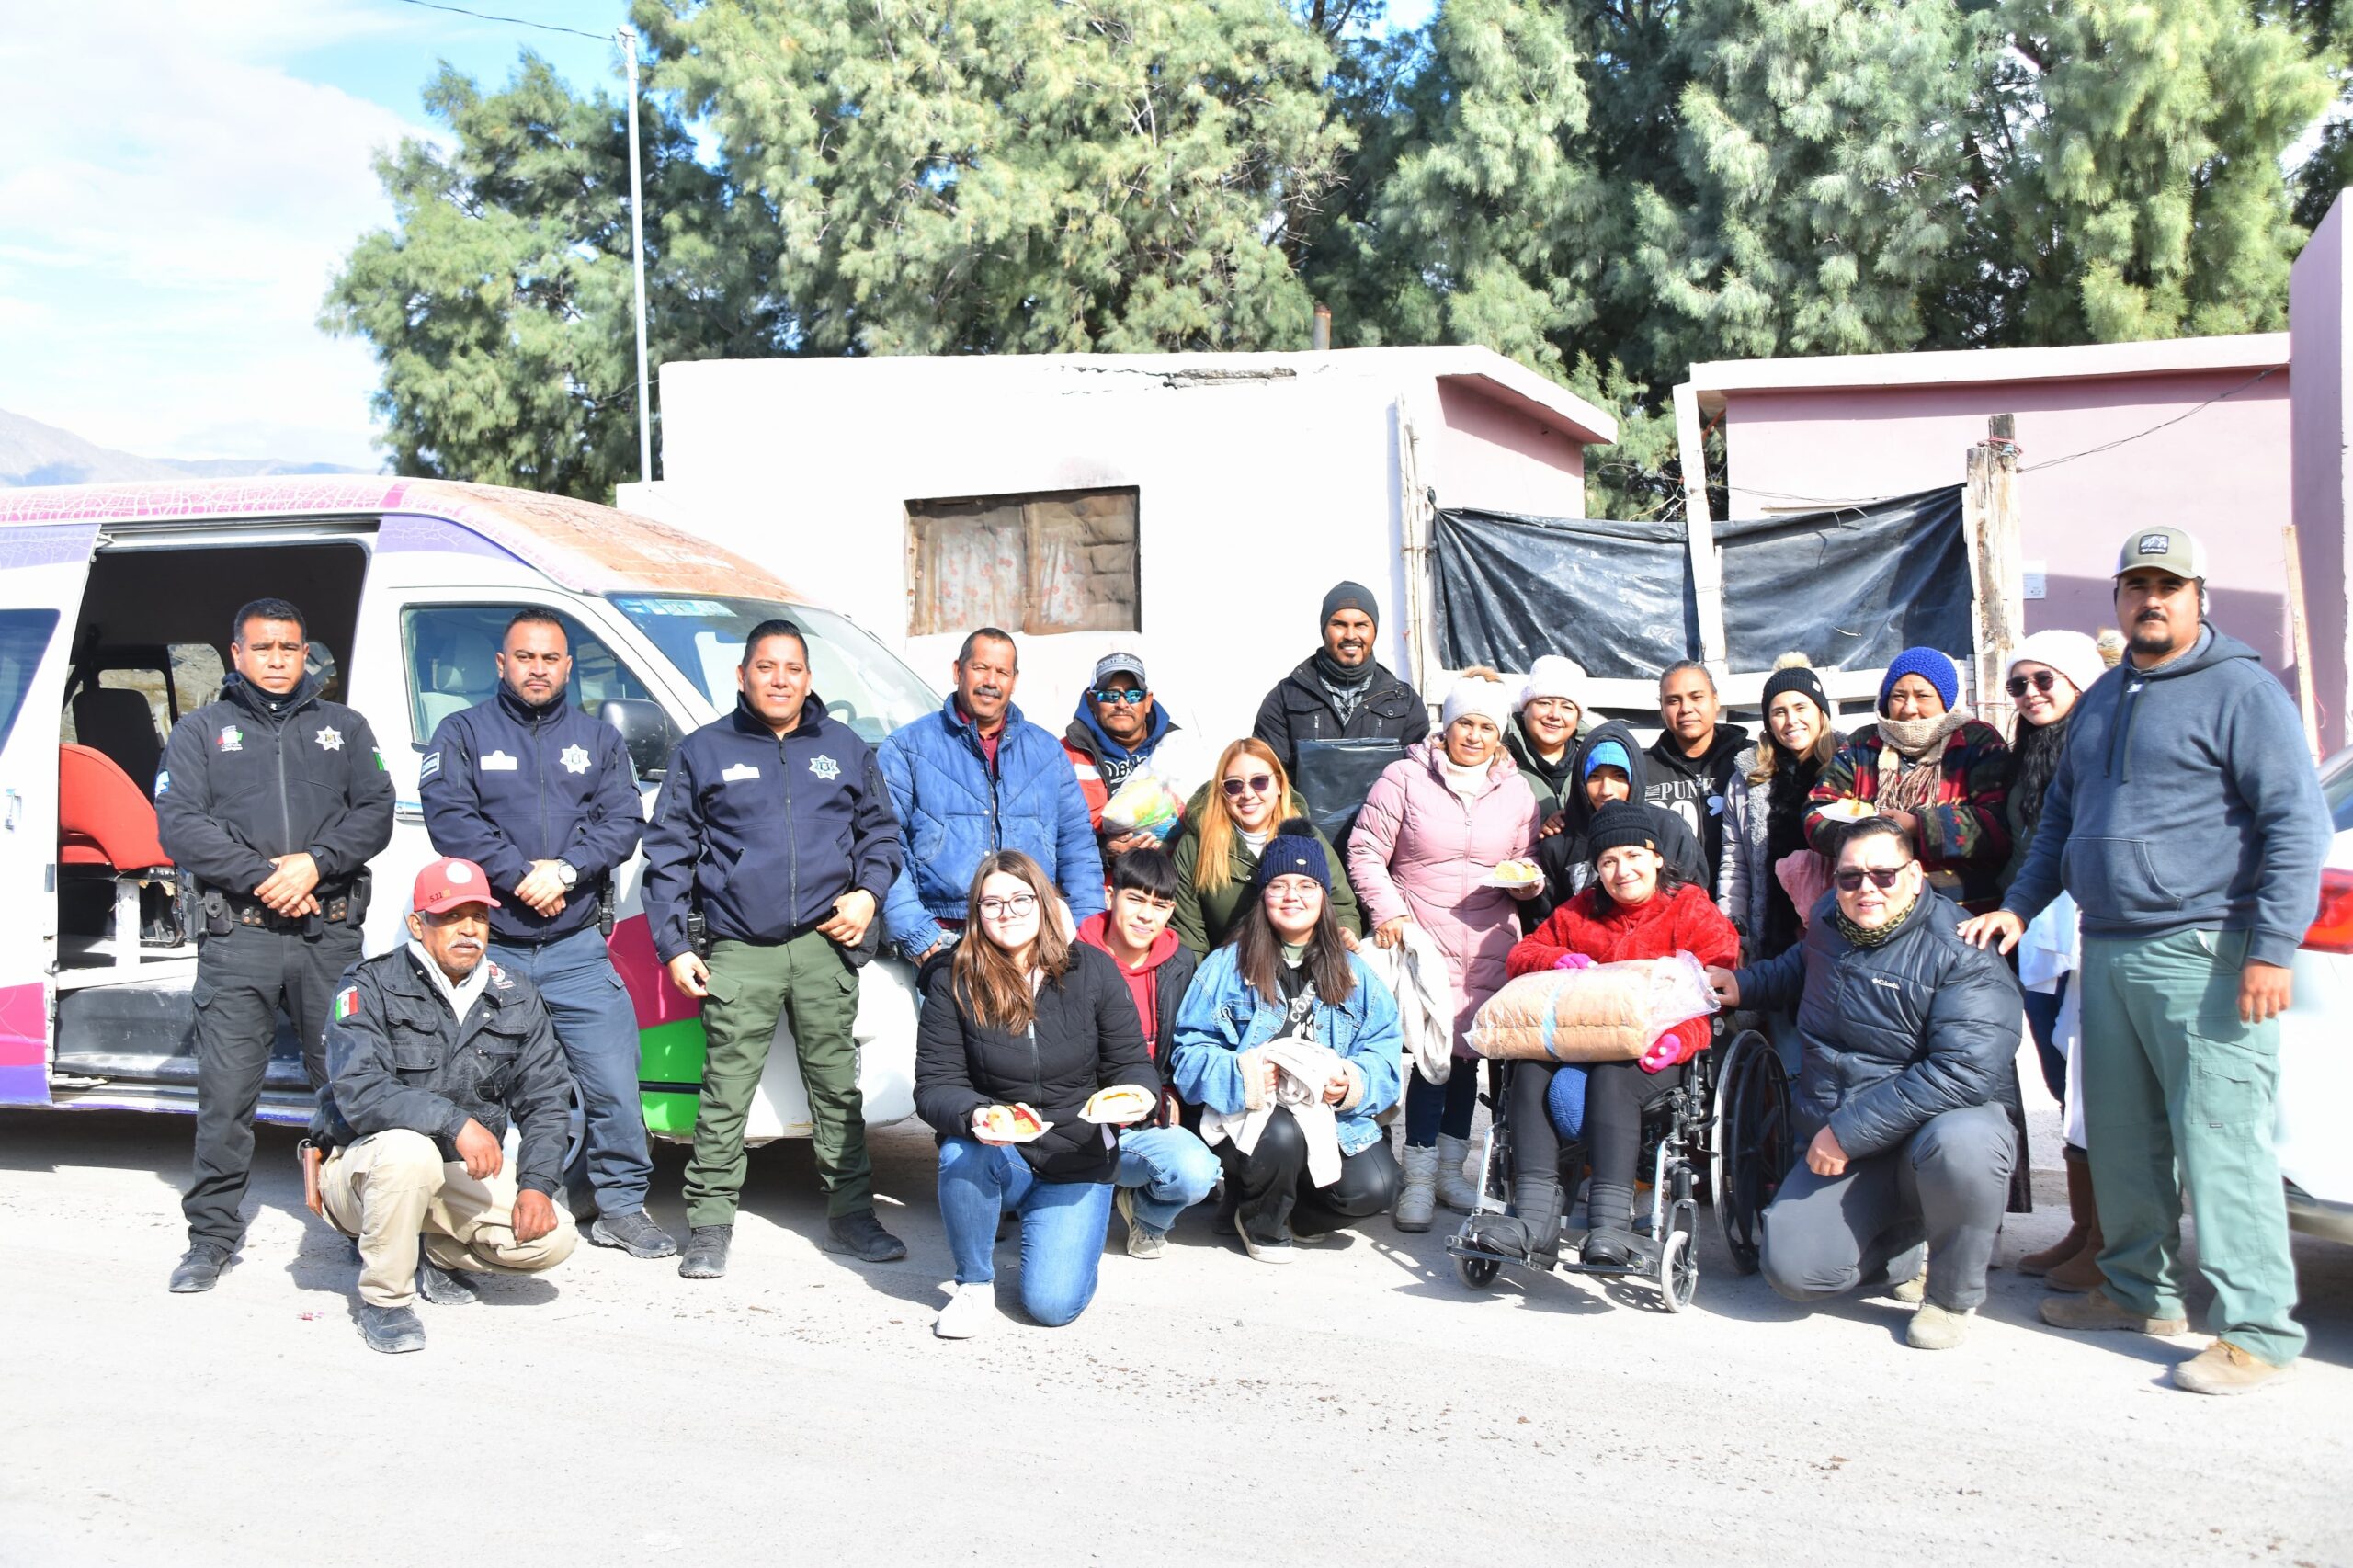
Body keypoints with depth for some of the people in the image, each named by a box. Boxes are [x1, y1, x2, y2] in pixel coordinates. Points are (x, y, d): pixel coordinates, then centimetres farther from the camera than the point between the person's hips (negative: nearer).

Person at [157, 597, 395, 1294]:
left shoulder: (344, 728, 16)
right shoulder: (200, 732, 12)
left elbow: (375, 813, 6)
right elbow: (179, 826, 0)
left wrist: (315, 863, -11)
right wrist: (262, 877, -11)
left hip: (331, 934, 1)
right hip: (237, 938, -1)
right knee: (226, 1091, -1)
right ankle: (212, 1236, 9)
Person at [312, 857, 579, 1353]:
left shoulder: (517, 999, 1)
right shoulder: (372, 987, -13)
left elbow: (546, 1100, 1)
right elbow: (358, 1092, -27)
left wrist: (537, 1184, -14)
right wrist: (455, 1122, -38)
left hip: (463, 1172, 4)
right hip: (363, 1165, -4)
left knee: (552, 1237, -16)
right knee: (408, 1151, -38)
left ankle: (433, 1252, 12)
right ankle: (383, 1297, -14)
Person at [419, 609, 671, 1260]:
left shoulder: (599, 739, 14)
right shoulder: (463, 733, 8)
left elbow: (624, 821, 3)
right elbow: (450, 816, -6)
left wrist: (565, 870, -13)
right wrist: (519, 876, -15)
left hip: (576, 949, 2)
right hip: (487, 948, -1)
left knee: (612, 1081, -2)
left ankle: (621, 1206, 10)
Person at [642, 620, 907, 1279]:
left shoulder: (845, 748, 14)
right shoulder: (704, 751, 9)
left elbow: (880, 830, 20)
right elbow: (669, 853, 8)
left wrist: (868, 892, 1)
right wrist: (674, 945, 2)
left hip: (826, 946, 2)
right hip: (738, 953, -1)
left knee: (837, 1084, 6)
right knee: (726, 1092, -2)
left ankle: (850, 1213, 16)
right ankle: (709, 1224, 7)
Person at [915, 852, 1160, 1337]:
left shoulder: (1093, 970, -4)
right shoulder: (953, 984, -7)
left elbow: (1131, 1061, 0)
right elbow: (934, 1086, -9)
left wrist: (1138, 1094, -24)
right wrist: (972, 1116, -32)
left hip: (1076, 1161, 0)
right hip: (995, 1154, 0)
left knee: (1053, 1304, -15)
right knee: (961, 1152, -36)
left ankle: (1058, 1225, 23)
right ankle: (974, 1285, -9)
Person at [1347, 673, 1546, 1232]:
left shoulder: (1516, 791, 12)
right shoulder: (1405, 778, 0)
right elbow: (1365, 850, 0)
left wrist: (1528, 881, -3)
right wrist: (1387, 909, -10)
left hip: (1488, 942, 4)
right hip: (1422, 935, -4)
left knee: (1467, 1045, 6)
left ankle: (1448, 1168, 22)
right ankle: (1418, 1177, -2)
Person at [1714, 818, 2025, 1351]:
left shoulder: (1960, 952, -16)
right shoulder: (1830, 922, 7)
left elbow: (1964, 1071, -28)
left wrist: (1848, 1132, -26)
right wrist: (1744, 985, 19)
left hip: (1947, 1121, -5)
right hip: (1838, 1149, 5)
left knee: (1961, 1144, -41)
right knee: (1793, 1269, -16)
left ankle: (1953, 1296, -12)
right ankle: (1902, 1250, 18)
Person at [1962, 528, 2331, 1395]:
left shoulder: (2240, 690, -4)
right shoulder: (2100, 702, 19)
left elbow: (2297, 823, -10)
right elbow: (2060, 817, 27)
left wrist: (2272, 948, -16)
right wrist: (2019, 906, 16)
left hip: (2201, 953, -7)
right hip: (2107, 954, 8)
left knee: (2220, 1143, -8)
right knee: (2120, 1138, 13)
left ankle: (2256, 1329, -2)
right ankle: (2139, 1291, 26)